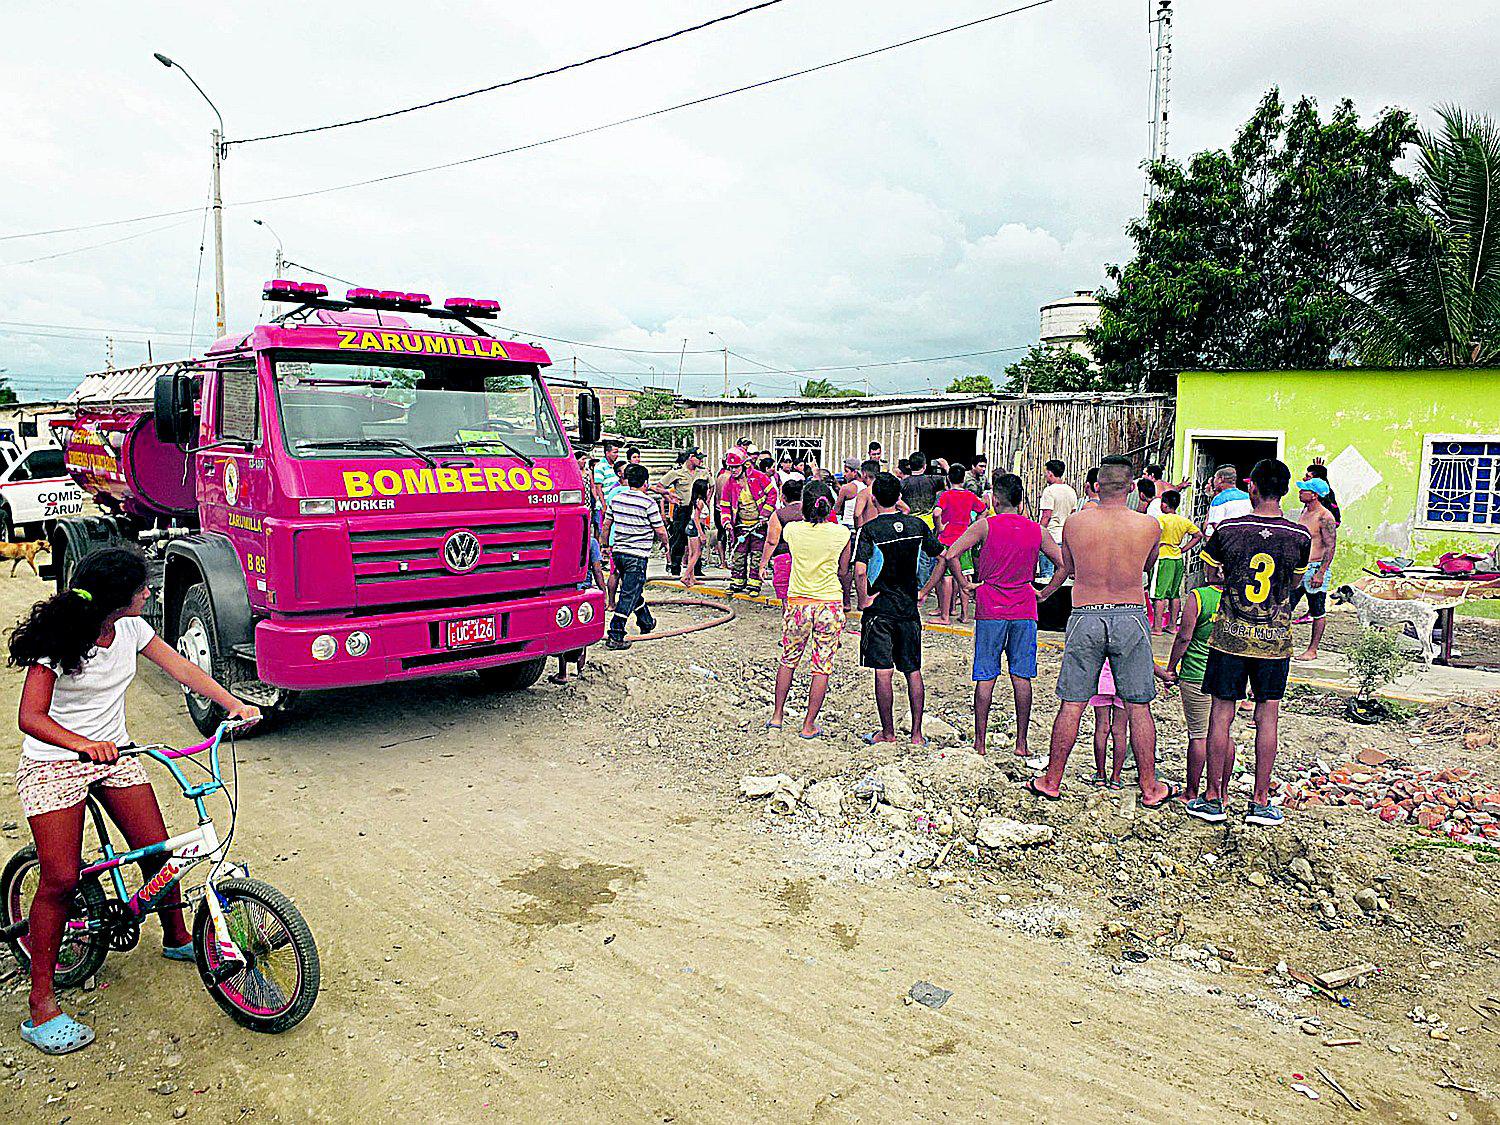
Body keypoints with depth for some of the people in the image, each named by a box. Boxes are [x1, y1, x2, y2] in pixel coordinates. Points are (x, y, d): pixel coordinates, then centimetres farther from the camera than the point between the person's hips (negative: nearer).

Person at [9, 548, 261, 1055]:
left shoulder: (131, 629, -3)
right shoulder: (59, 643, -21)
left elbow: (182, 669, 4)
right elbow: (31, 717, -26)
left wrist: (234, 704, -7)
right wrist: (84, 745, -43)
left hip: (113, 756, 6)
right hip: (53, 763, -6)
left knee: (159, 851, 3)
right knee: (60, 881, -10)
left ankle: (177, 938, 28)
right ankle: (41, 1006, 3)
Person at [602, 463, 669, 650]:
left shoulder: (617, 499, 5)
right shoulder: (649, 503, -12)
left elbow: (606, 525, 12)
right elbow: (660, 531, -7)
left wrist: (607, 544, 26)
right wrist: (665, 543, 13)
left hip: (618, 552, 7)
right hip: (637, 555, -7)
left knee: (633, 590, 23)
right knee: (628, 595, -5)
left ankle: (646, 622, 40)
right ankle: (615, 636, -8)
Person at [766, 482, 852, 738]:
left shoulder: (791, 529, -6)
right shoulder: (841, 532, -7)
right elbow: (843, 573, 1)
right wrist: (846, 602, 16)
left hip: (797, 603, 1)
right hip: (829, 604, -1)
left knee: (788, 660, 19)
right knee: (822, 667, 8)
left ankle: (777, 715, 24)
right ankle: (809, 725, 13)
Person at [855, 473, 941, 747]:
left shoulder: (869, 530, -11)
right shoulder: (917, 525, 2)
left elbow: (860, 571, -23)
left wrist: (863, 600, -10)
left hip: (879, 609, -4)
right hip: (909, 609, 4)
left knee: (883, 672, 3)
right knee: (913, 671, 11)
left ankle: (888, 732, 11)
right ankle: (917, 733, 14)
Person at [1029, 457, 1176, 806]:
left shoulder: (1075, 523, -3)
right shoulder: (1149, 525, -4)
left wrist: (1044, 592, 32)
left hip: (1085, 617, 0)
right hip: (1131, 617, 0)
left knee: (1072, 705, 7)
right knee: (1138, 707, 9)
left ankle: (1052, 782, 16)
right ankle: (1150, 788, 19)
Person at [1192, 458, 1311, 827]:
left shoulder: (1227, 530, -7)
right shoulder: (1300, 536, -4)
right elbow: (1296, 581, 12)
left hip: (1230, 636, -1)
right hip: (1275, 640, 1)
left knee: (1221, 716, 6)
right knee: (1267, 717, 10)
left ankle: (1213, 798, 12)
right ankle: (1260, 801, 15)